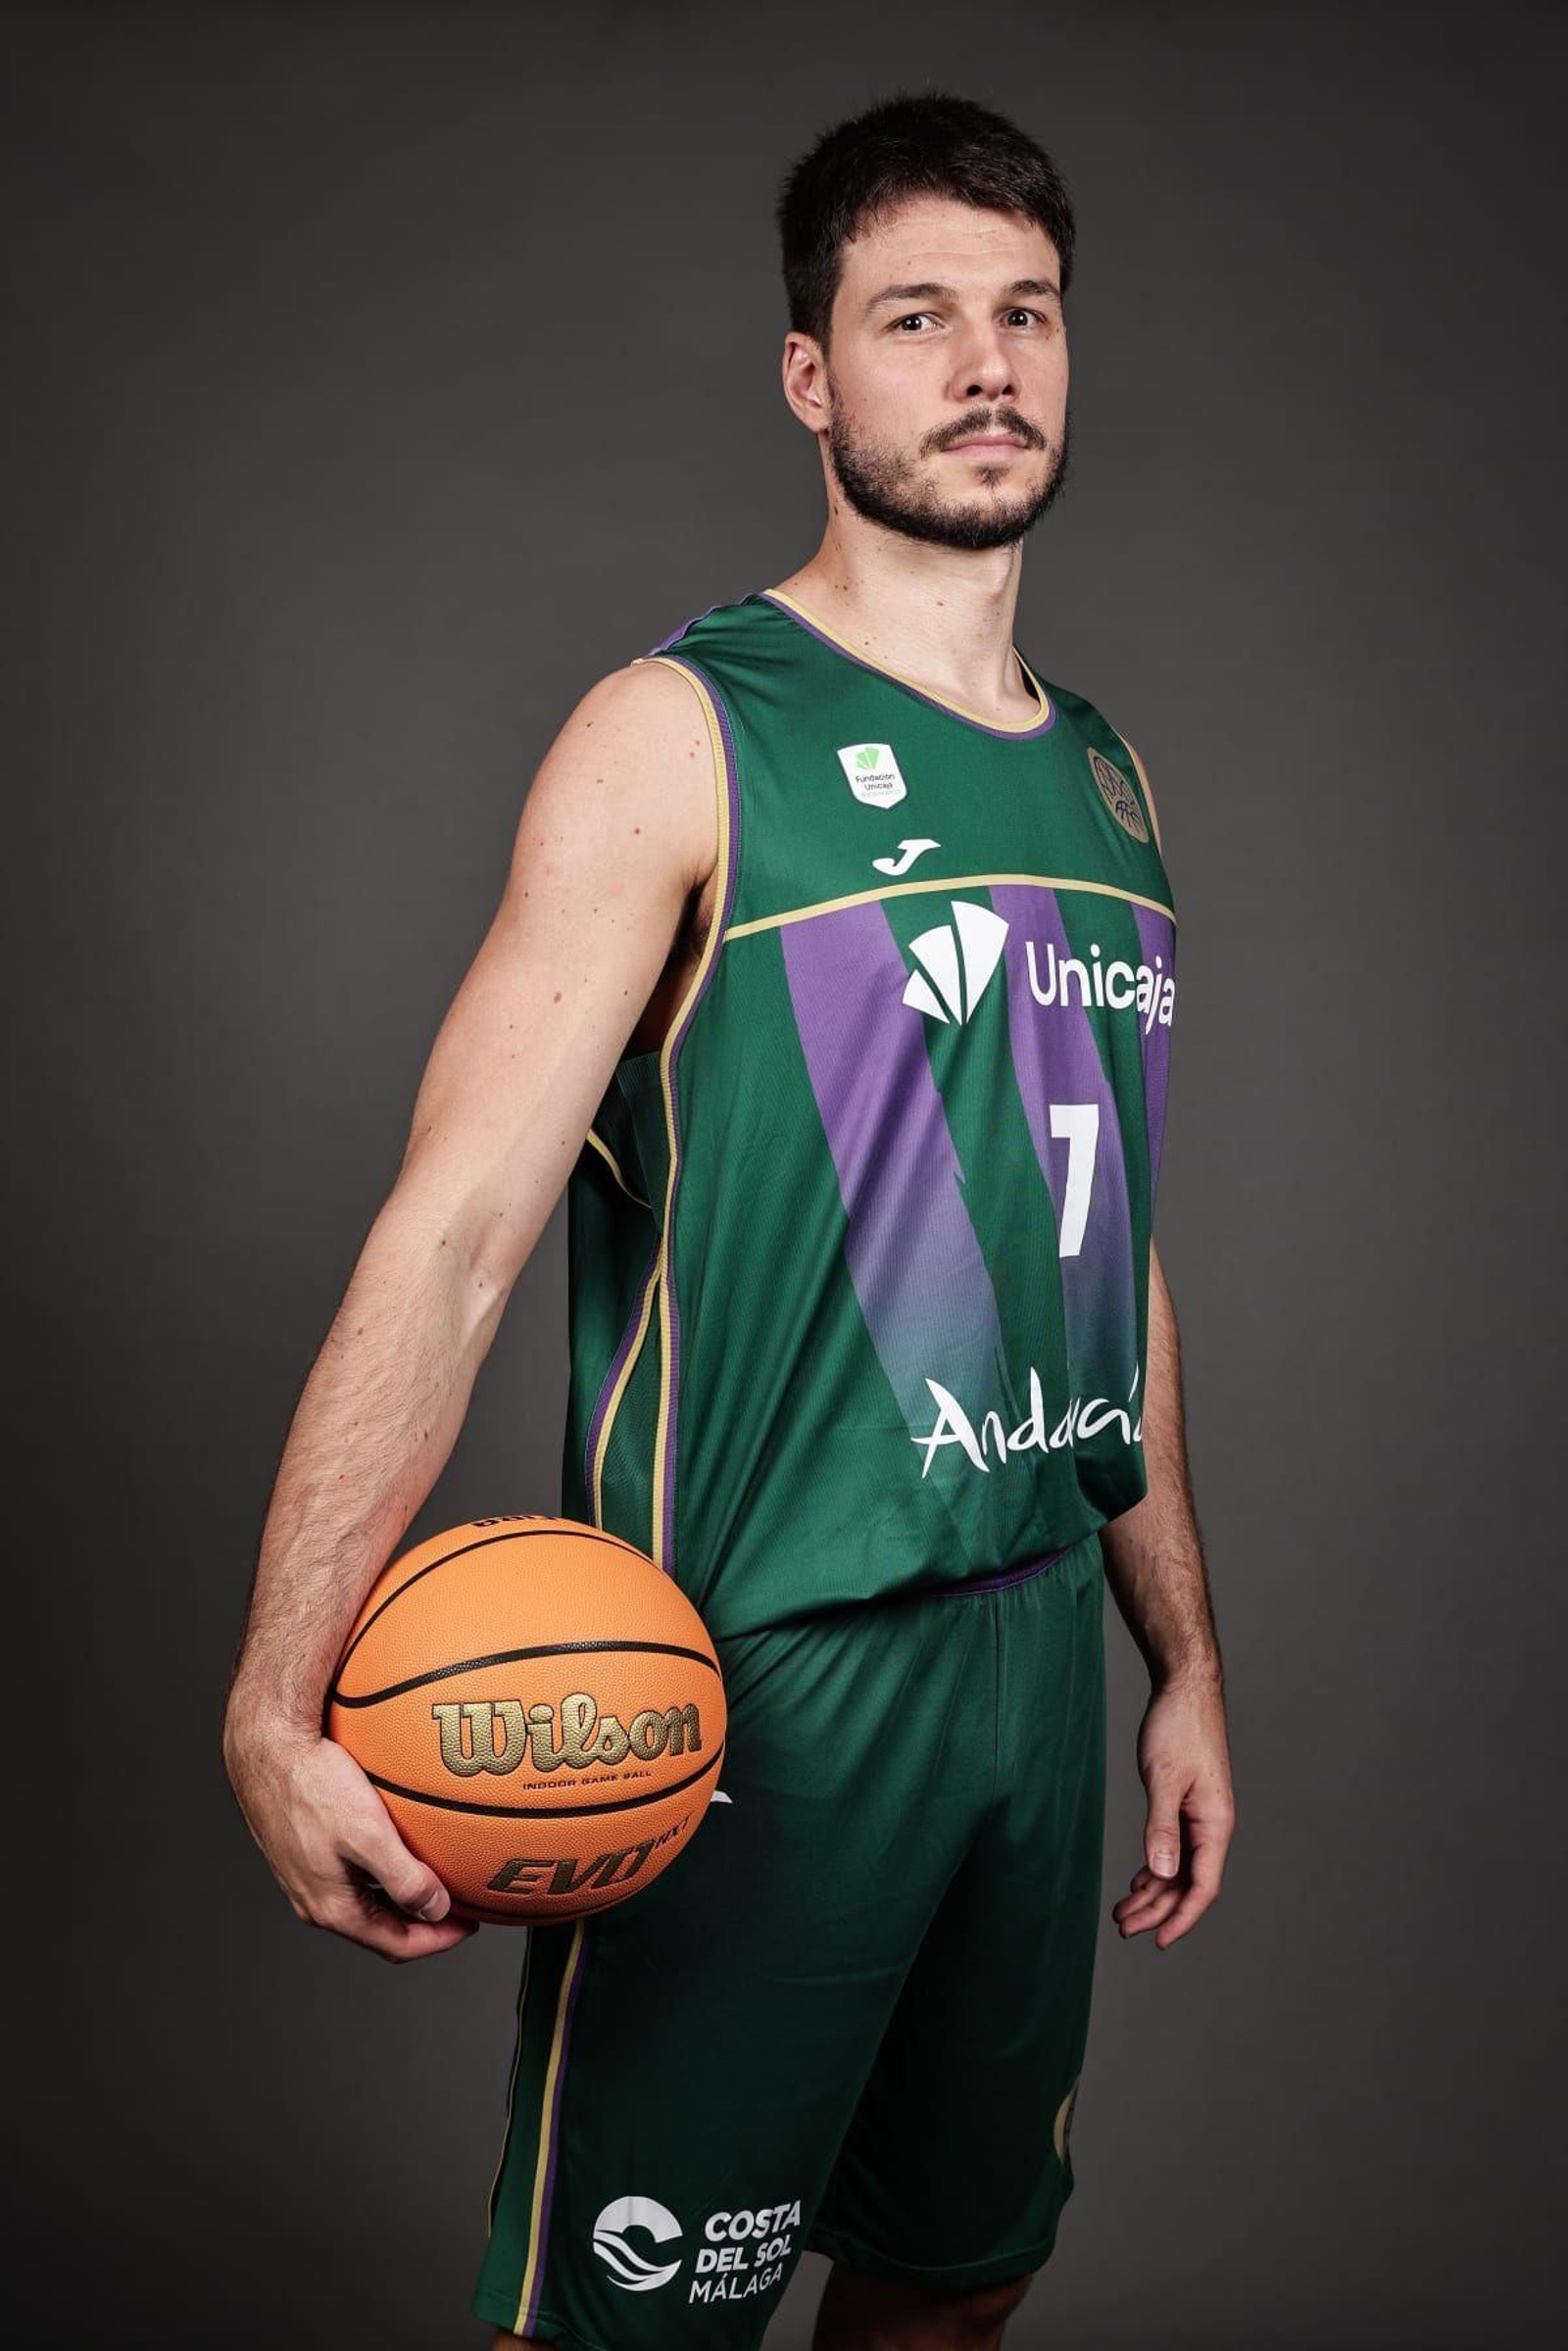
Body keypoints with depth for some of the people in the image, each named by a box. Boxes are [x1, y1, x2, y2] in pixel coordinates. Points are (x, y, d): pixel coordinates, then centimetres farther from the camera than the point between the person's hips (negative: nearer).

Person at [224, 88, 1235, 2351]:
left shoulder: (1104, 777, 12)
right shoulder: (683, 738, -10)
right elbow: (452, 1225, -19)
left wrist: (1187, 1657, 18)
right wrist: (280, 1702, -28)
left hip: (1042, 1652, 7)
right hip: (757, 1670, -6)